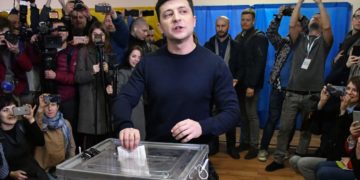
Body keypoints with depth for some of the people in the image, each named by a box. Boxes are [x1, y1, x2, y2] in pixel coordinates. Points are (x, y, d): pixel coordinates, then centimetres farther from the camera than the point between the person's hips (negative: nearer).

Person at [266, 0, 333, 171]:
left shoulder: (324, 42, 8)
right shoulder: (299, 39, 12)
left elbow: (327, 27, -12)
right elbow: (292, 25, -5)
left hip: (313, 95, 0)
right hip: (293, 93, 1)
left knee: (306, 130, 10)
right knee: (284, 128, 0)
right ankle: (278, 160, 11)